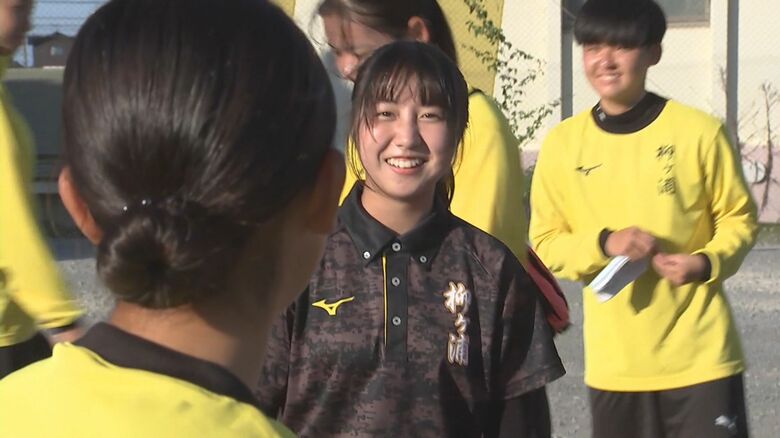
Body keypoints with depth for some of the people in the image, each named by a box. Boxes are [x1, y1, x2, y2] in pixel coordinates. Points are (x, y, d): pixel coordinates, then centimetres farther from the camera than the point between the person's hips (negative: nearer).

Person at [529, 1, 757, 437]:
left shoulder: (698, 131, -5)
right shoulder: (563, 143, 1)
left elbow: (738, 218, 4)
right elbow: (546, 243, 4)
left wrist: (707, 262, -16)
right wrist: (604, 243, -15)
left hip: (701, 357, -2)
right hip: (613, 363, 2)